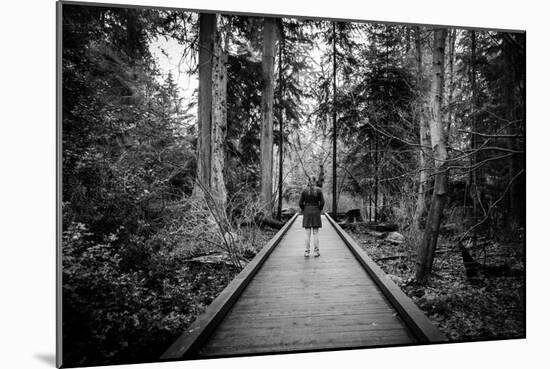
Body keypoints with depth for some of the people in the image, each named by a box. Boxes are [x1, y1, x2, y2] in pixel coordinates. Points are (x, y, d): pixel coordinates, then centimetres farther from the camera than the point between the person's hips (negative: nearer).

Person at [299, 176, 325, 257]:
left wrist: (304, 211, 11)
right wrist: (319, 211, 8)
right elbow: (322, 202, -6)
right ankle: (316, 252, 6)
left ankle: (307, 252, 3)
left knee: (307, 233, 3)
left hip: (307, 213, 0)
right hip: (316, 213, 0)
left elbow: (301, 203, -2)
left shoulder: (304, 190, -1)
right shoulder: (319, 190, -2)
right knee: (316, 233, 5)